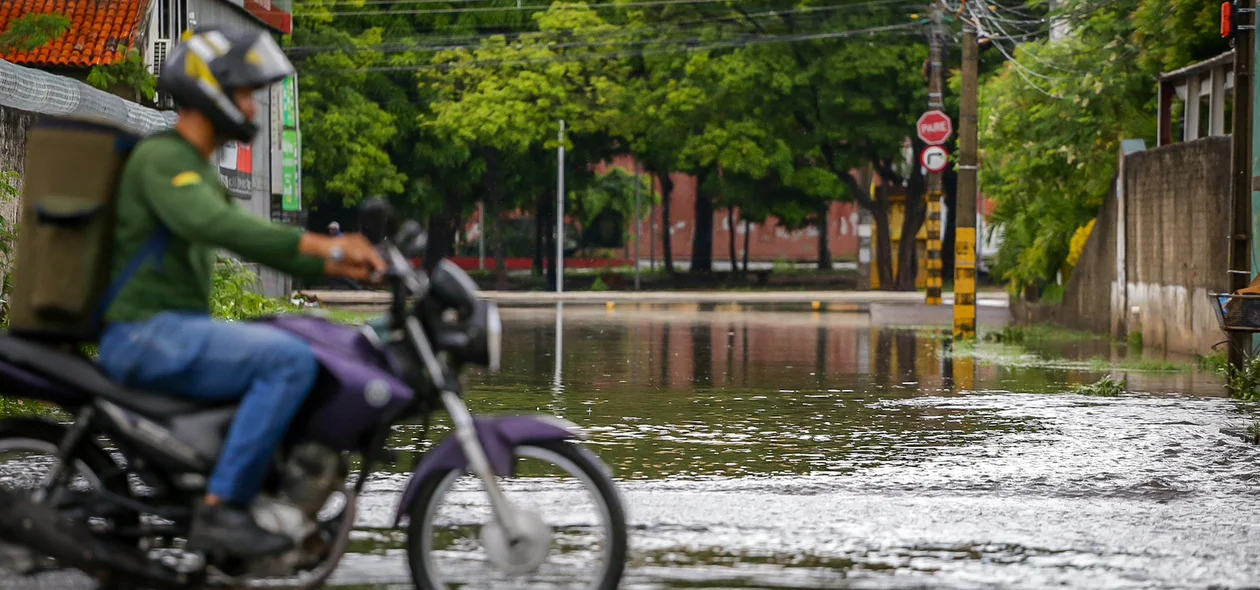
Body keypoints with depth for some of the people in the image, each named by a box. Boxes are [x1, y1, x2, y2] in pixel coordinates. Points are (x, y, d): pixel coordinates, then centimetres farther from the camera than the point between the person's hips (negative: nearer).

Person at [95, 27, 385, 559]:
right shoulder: (160, 158, -12)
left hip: (179, 331, 11)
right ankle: (220, 509, -27)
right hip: (147, 333, -11)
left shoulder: (198, 170, 21)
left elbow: (249, 237, 26)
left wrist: (330, 266, 10)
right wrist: (318, 242, -37)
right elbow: (211, 224, -29)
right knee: (290, 361, -26)